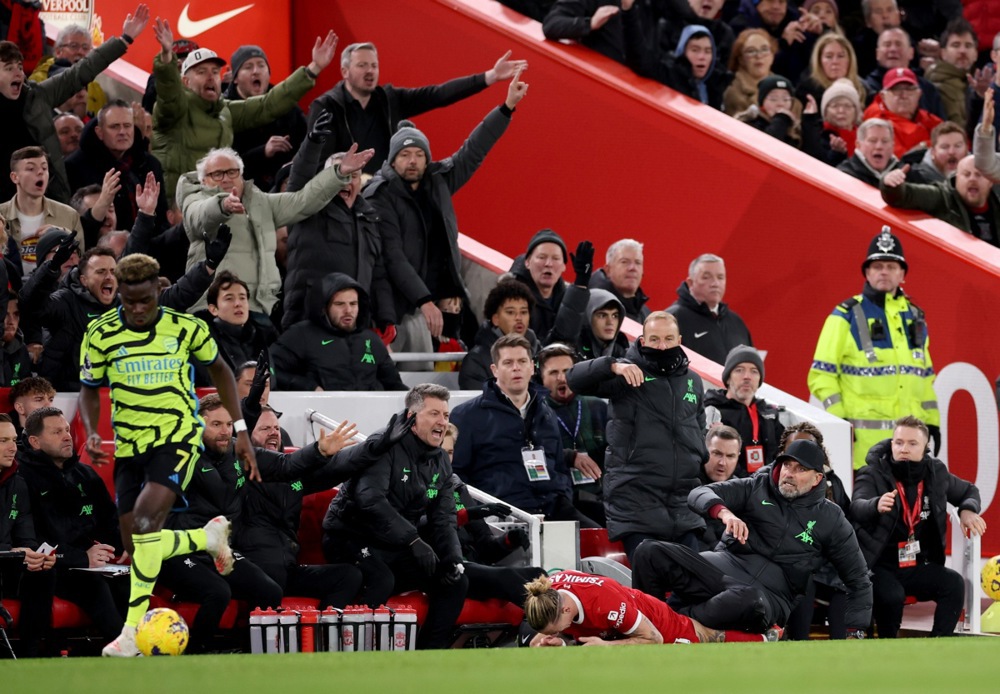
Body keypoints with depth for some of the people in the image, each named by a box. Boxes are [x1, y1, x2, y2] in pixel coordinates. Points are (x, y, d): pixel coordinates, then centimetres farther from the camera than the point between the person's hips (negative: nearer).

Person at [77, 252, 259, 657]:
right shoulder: (101, 334, -2)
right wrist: (91, 433, -10)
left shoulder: (186, 328, -4)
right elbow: (90, 390, 10)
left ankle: (133, 630, -25)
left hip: (178, 437, -4)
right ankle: (209, 538, 30)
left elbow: (219, 371, 13)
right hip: (129, 445, 4)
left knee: (144, 519, -27)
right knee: (137, 547, 1)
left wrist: (240, 431, 10)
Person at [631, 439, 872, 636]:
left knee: (749, 602, -44)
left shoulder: (831, 519, 12)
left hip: (772, 592, -2)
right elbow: (699, 494, 1)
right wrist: (724, 512, -22)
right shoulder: (757, 488, 14)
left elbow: (858, 580, 17)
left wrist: (855, 632, 5)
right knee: (650, 554, -22)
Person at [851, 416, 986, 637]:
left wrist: (968, 510, -1)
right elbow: (857, 508, -32)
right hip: (880, 567, -5)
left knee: (954, 583, -21)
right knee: (892, 595, -34)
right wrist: (877, 505, -56)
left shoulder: (936, 473, 4)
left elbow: (969, 491, 24)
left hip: (918, 567, 5)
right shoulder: (873, 475, -11)